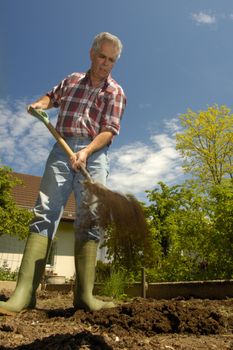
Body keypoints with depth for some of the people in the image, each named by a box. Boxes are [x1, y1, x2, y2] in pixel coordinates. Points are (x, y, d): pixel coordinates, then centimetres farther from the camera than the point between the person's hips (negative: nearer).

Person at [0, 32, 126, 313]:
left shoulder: (116, 92, 10)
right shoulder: (72, 80, 20)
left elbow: (109, 130, -2)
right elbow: (53, 96, 37)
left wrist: (86, 152, -19)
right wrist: (40, 104, 13)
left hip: (94, 153, -1)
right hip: (63, 148, 2)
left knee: (89, 220, -10)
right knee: (45, 213, -11)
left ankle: (84, 294, -7)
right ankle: (24, 292, -13)